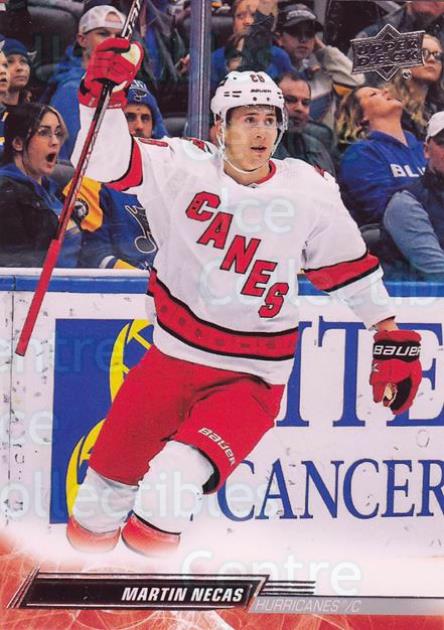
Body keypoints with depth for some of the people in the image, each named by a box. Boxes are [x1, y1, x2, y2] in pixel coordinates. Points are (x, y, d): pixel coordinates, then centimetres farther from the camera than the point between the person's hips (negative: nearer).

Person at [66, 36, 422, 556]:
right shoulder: (184, 168, -6)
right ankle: (91, 533, 41)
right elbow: (109, 162, -14)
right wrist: (104, 94, -29)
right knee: (115, 465, 10)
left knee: (179, 471, -24)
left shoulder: (310, 191, -3)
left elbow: (350, 266, 8)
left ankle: (151, 543, 2)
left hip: (253, 378, -1)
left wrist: (390, 339, 10)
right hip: (173, 357, 1)